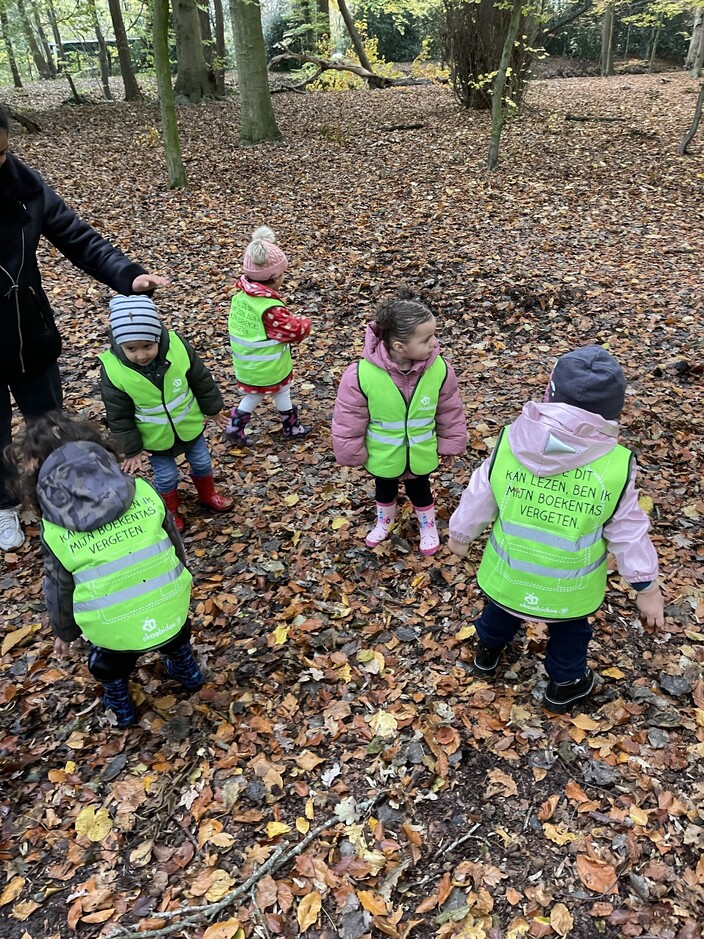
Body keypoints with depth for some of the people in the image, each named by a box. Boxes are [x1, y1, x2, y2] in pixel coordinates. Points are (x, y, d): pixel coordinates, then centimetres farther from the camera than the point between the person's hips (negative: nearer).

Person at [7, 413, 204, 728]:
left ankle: (120, 706, 56)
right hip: (171, 611, 2)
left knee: (109, 666, 34)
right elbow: (175, 545, 1)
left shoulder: (54, 529, -15)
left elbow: (60, 590, -2)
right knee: (176, 638, 38)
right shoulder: (141, 491, -11)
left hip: (115, 630, -2)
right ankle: (186, 671, 61)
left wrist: (64, 632, 18)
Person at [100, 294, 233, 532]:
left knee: (202, 462, 23)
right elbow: (119, 416, -15)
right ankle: (171, 510, 46)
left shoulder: (178, 347, -27)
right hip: (155, 438, -2)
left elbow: (202, 381, -8)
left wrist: (212, 410, 4)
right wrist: (131, 449, -8)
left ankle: (207, 494, 53)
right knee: (166, 477, 17)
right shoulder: (113, 369, -28)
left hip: (189, 425, 2)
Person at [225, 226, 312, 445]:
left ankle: (235, 426, 25)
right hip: (268, 367, -7)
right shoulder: (270, 308, -30)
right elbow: (294, 330, -24)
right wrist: (305, 323, -1)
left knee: (255, 394, 24)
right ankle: (291, 427, 35)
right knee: (282, 392, 16)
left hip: (246, 363, 7)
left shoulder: (241, 295, -5)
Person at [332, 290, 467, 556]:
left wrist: (451, 443, 3)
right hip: (383, 456, 0)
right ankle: (384, 520, 59)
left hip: (420, 455, 1)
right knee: (385, 488, 28)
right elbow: (348, 421, -17)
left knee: (419, 489, 26)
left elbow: (450, 411, -6)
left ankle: (428, 525, 55)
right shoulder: (362, 374, -32)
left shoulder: (439, 369, -24)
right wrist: (352, 454, -7)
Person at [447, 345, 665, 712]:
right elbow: (628, 532, -12)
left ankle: (487, 650, 60)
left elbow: (478, 498, -8)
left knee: (501, 609, 34)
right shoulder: (616, 466, -24)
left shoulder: (510, 442, -21)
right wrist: (647, 587, 4)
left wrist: (460, 534, 12)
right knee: (569, 631, 30)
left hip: (507, 574, 2)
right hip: (570, 588, -2)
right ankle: (565, 684, 51)